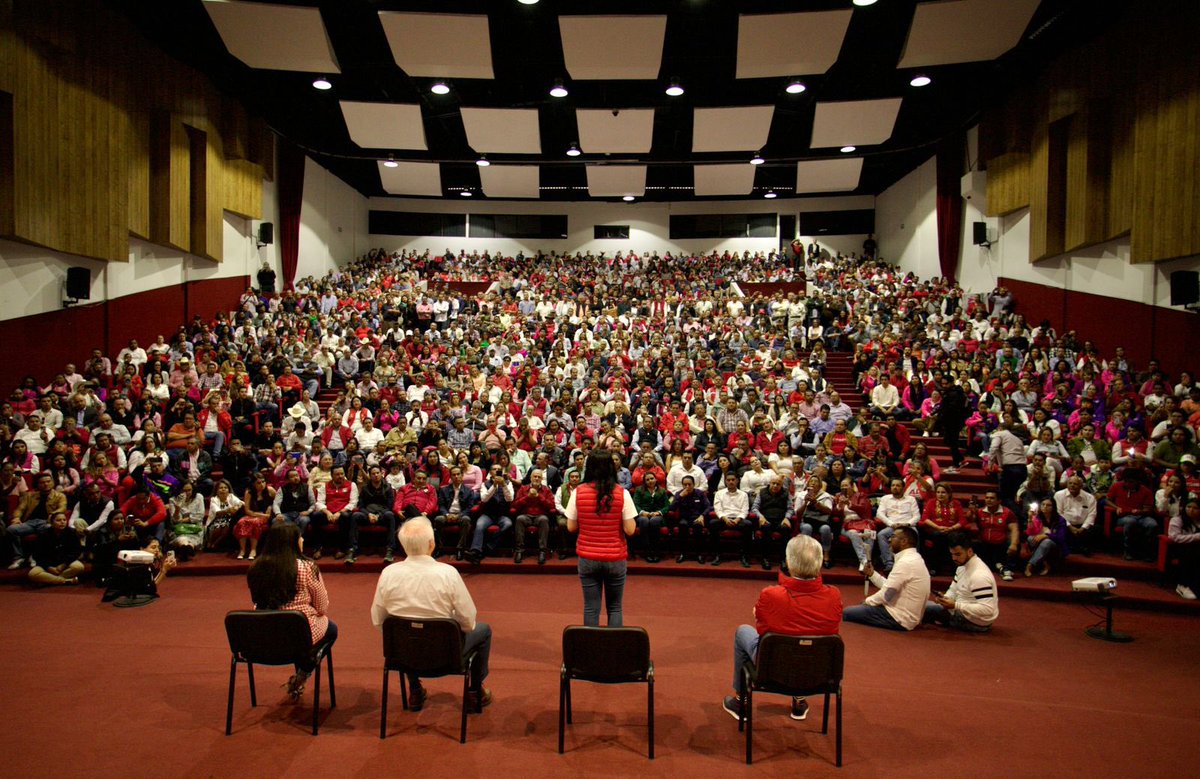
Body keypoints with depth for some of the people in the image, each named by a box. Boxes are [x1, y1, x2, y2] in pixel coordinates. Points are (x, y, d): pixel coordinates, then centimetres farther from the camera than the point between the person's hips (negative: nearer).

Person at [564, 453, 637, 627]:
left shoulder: (578, 492, -7)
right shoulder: (622, 493, -9)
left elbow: (571, 527, -1)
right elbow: (630, 530, -9)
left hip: (587, 558, 1)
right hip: (615, 558, -1)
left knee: (591, 608, 10)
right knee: (614, 608, 13)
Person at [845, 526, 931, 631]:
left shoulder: (906, 562, -21)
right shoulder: (913, 558, 11)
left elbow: (886, 595, -21)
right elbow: (890, 588, 13)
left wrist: (867, 601, -4)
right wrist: (872, 574, 6)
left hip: (898, 618, -10)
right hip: (908, 616, 10)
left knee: (846, 613, -8)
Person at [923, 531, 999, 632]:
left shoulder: (979, 575, -28)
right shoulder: (963, 565, 3)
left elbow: (987, 609, -31)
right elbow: (953, 590, 14)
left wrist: (955, 605, -31)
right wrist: (945, 598, -9)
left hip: (976, 623, -10)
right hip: (964, 612, 10)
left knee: (923, 606, -14)